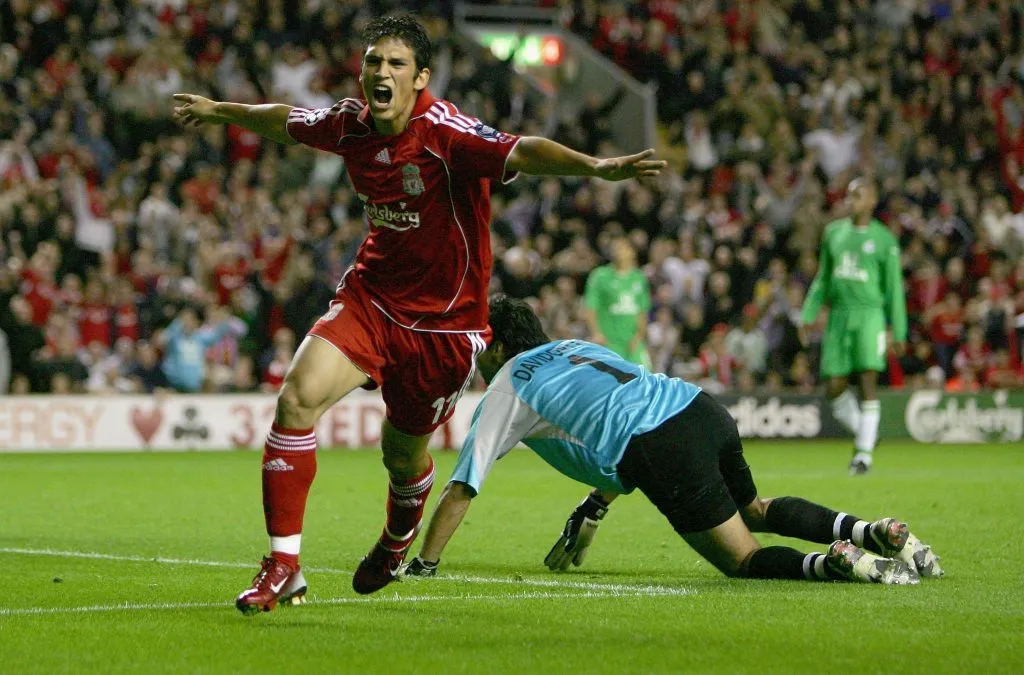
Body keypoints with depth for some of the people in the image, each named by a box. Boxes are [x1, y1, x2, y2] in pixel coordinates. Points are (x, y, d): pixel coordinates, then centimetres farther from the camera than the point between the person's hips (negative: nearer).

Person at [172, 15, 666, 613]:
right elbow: (286, 121, 17)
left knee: (404, 455, 11)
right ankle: (283, 568, -10)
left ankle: (398, 541, 50)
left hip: (444, 318, -4)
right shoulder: (350, 124, -5)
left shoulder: (444, 132, -23)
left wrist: (596, 166, -57)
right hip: (371, 295, 4)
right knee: (298, 397, -19)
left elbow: (520, 152, -40)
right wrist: (218, 111, 33)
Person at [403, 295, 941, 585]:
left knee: (744, 559, 2)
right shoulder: (574, 347, 33)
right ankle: (871, 532, 9)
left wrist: (423, 564, 19)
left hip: (662, 452, -7)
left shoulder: (505, 390, 13)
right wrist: (592, 510, 43)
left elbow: (461, 489, 11)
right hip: (704, 408, 7)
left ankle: (832, 563, -28)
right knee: (755, 511, 31)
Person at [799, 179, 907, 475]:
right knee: (835, 388, 1)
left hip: (870, 313, -4)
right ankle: (863, 433, 25)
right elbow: (823, 279, 21)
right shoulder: (834, 232, 13)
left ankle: (864, 452, -5)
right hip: (839, 314, 4)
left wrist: (898, 331, 0)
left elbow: (894, 288, 2)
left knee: (868, 381, -11)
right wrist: (808, 315, 14)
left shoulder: (884, 239, 0)